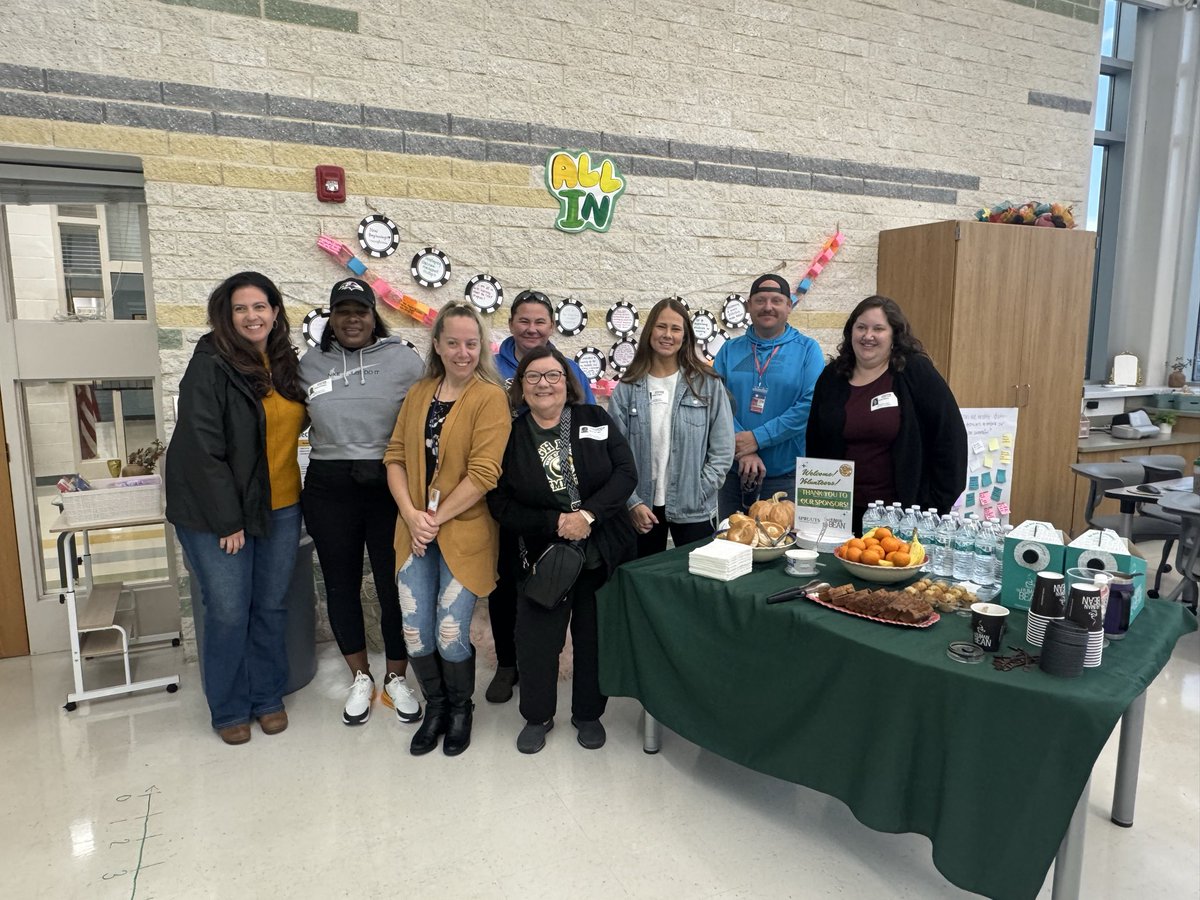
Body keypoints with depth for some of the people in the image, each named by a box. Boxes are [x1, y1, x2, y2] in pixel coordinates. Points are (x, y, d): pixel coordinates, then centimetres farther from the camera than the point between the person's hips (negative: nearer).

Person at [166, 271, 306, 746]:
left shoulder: (287, 364, 6)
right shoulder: (210, 366, -11)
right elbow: (202, 448, -15)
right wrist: (227, 519, -15)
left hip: (280, 509, 5)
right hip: (218, 513, -5)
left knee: (272, 607, 12)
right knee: (228, 613, 2)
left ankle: (268, 697, 28)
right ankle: (229, 710, 22)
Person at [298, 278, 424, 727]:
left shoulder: (404, 359, -3)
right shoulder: (310, 364, 7)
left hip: (390, 486, -3)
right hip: (329, 490, 3)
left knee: (395, 585, 5)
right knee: (341, 585, 12)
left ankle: (396, 679, 25)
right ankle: (360, 679, 31)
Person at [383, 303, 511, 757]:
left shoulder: (490, 397, -8)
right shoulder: (418, 393, 9)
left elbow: (484, 473, -16)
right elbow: (395, 455, 6)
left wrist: (436, 519, -13)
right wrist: (412, 514, -8)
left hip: (463, 533, -4)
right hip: (415, 531, 5)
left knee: (451, 636, -2)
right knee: (414, 633, 6)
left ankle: (460, 708, 28)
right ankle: (435, 707, 32)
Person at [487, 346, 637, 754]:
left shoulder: (595, 420, -1)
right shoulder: (510, 436, -3)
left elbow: (626, 473, -7)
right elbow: (501, 505, -6)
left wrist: (588, 514, -21)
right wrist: (554, 523, -19)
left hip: (603, 552, 1)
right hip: (543, 557, 0)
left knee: (595, 636, 11)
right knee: (537, 639, 4)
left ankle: (588, 713, 32)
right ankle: (537, 716, 29)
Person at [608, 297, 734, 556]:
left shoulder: (707, 385, -1)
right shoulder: (627, 389, 1)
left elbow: (723, 450, -1)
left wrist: (697, 495, -8)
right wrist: (633, 503, -9)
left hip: (693, 511, -1)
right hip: (642, 510, 1)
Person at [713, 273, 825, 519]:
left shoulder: (807, 349, 1)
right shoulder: (730, 350, 8)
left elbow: (811, 404, -10)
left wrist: (757, 438, -16)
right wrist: (743, 449, -14)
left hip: (786, 475, -2)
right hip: (733, 473, 3)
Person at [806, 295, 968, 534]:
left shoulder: (916, 373, -5)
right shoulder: (832, 377, 7)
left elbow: (950, 437, -7)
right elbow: (814, 444, 13)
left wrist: (938, 503, -8)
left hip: (902, 511, -3)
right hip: (843, 512, 3)